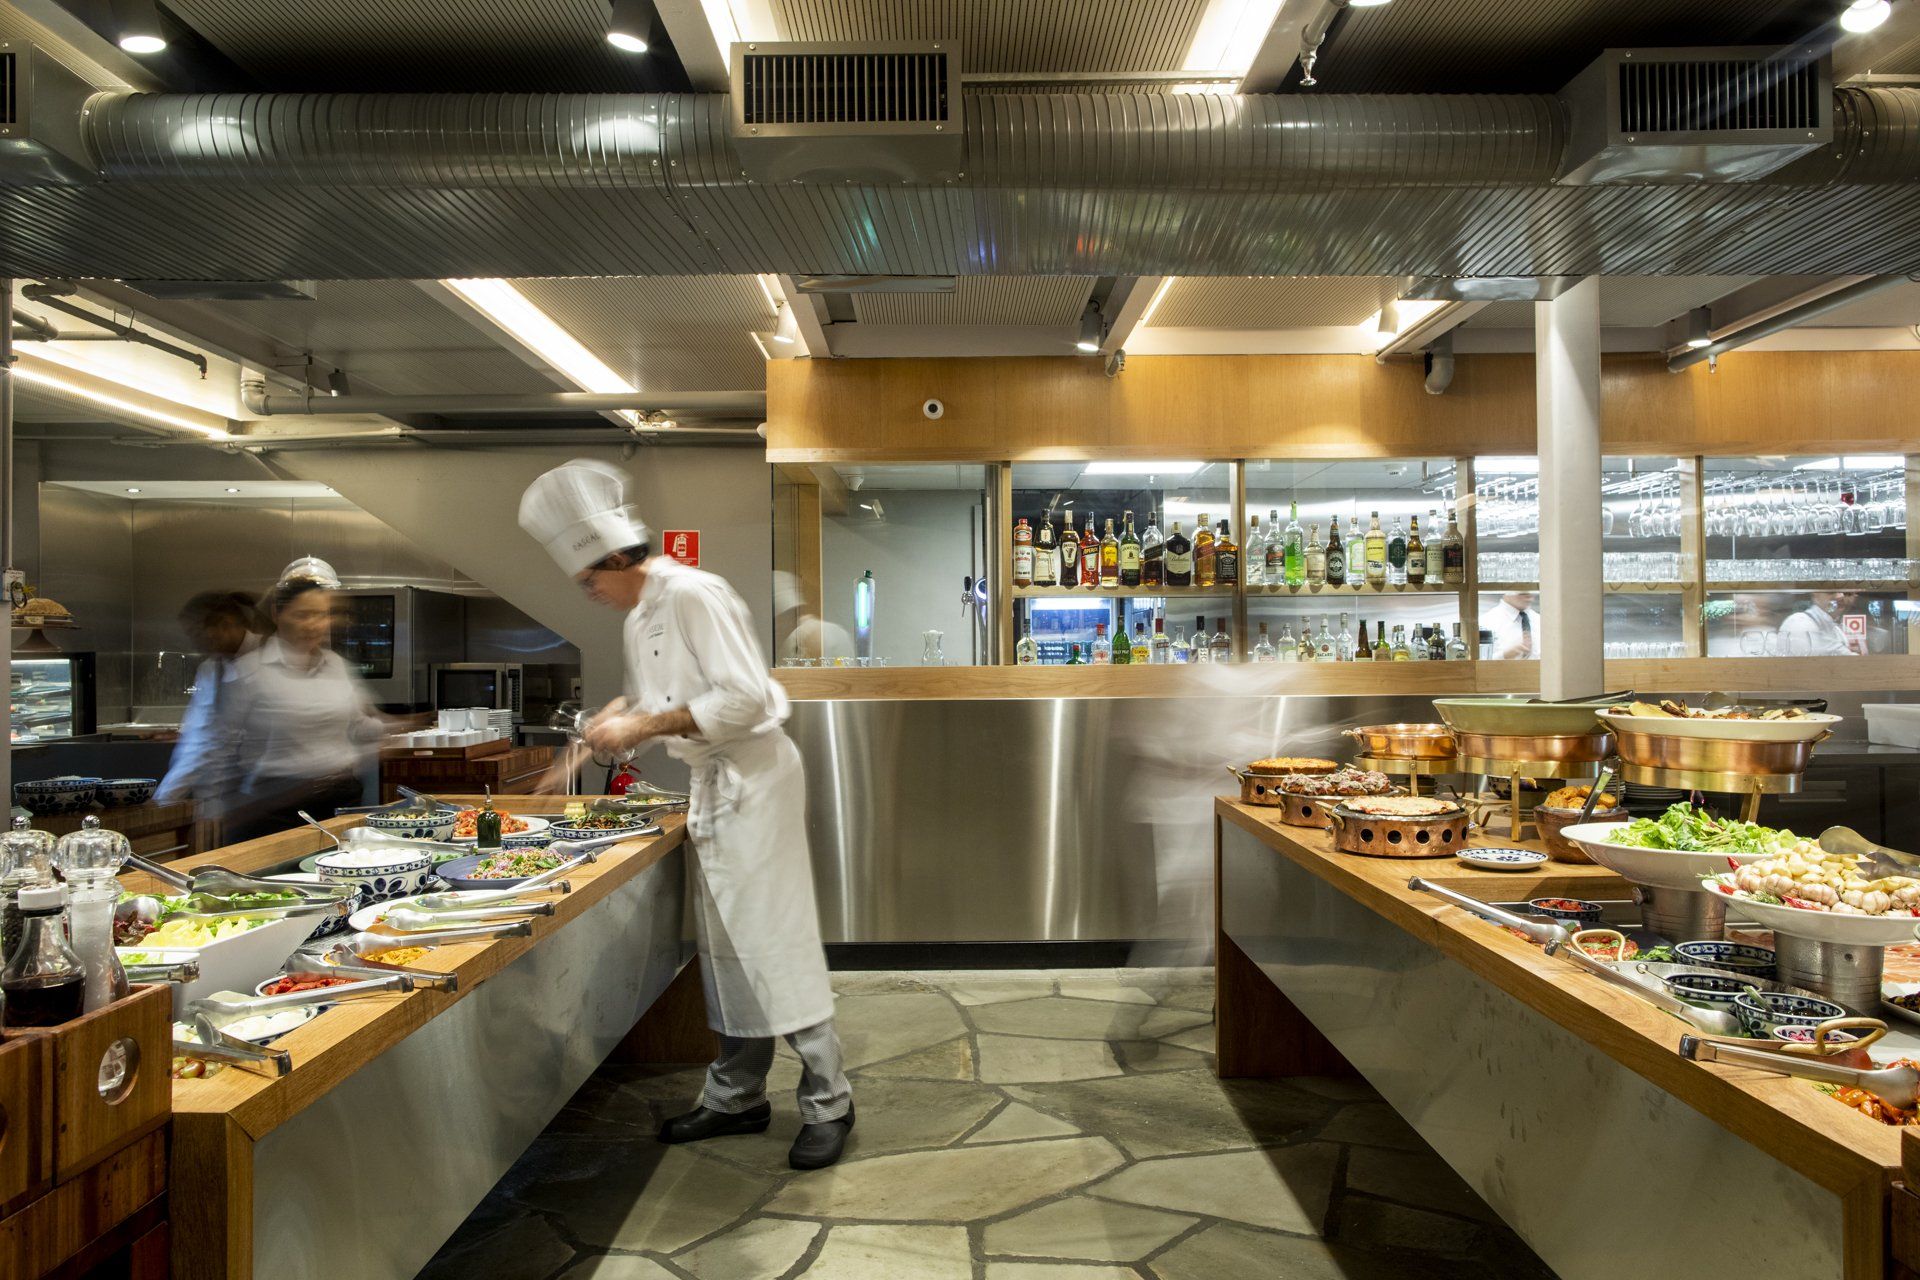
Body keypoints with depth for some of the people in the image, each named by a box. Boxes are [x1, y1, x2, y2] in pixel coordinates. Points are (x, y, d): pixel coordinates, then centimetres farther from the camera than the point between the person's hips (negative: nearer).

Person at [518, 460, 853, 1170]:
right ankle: (737, 1097, 27)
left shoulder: (694, 595, -17)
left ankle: (827, 1101, 8)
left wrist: (646, 726, -20)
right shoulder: (641, 617, 13)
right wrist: (620, 716, 6)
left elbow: (744, 697, -25)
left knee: (775, 944, -5)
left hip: (753, 778, -9)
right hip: (712, 784, 10)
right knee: (725, 950, 14)